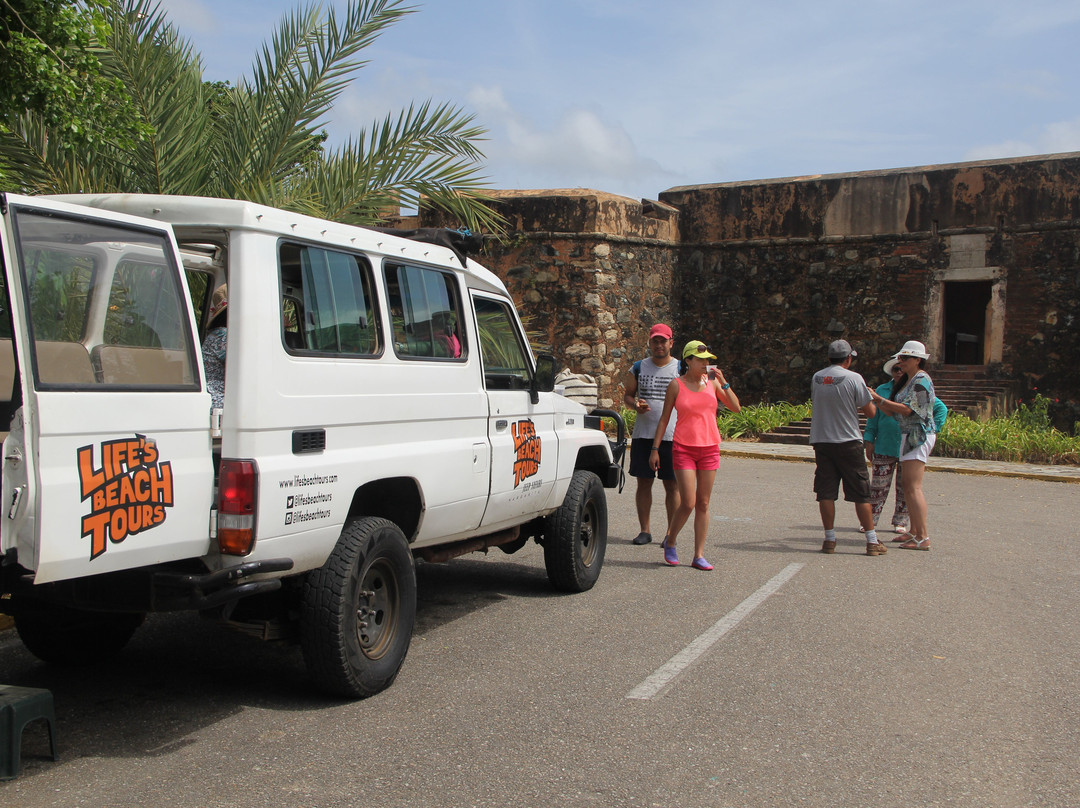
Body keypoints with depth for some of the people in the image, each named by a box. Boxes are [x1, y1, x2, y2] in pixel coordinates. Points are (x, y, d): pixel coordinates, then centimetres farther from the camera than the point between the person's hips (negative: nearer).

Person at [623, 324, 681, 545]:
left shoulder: (681, 369, 4)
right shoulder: (639, 367, 10)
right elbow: (627, 394, 15)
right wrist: (635, 405, -8)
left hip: (672, 436, -2)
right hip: (642, 434, 2)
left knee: (672, 485, 1)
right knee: (643, 482, 5)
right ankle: (645, 530, 15)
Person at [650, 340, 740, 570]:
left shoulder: (712, 382, 6)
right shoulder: (676, 385, -1)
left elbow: (736, 408, 3)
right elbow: (664, 418, 2)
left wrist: (723, 383, -8)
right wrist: (655, 449, -1)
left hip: (710, 448, 3)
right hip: (683, 449, -3)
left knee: (703, 504, 4)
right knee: (688, 503, -9)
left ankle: (699, 555, 10)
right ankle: (670, 541, 17)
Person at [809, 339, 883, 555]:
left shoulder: (817, 378, 6)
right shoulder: (853, 378, -8)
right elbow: (871, 412, -4)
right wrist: (868, 397, 19)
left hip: (821, 441, 4)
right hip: (848, 442, -4)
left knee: (826, 493, 6)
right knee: (861, 494, 3)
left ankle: (830, 539, 6)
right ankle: (872, 541, 6)